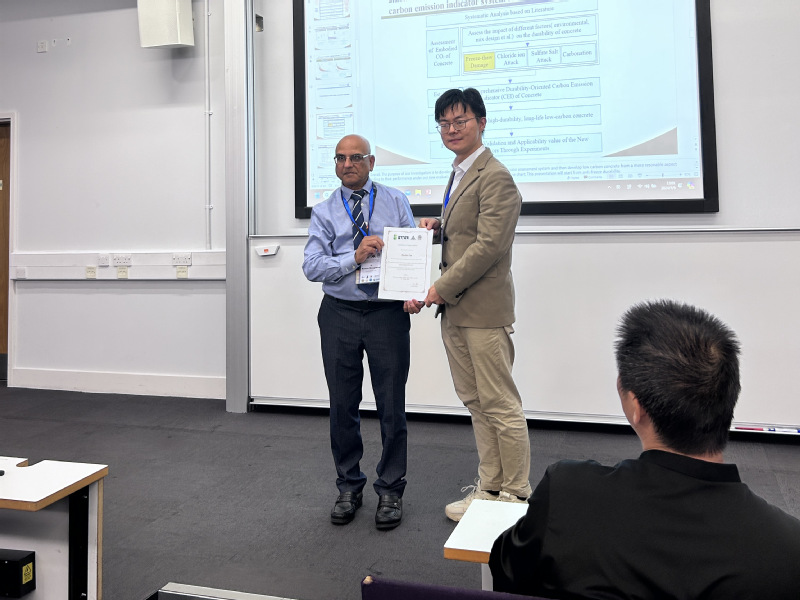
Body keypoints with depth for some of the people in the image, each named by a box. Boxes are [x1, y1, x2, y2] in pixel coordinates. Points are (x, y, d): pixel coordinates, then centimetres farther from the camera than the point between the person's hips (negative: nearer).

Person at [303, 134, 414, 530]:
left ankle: (390, 490, 21)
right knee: (342, 406, 9)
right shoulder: (324, 212, 7)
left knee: (391, 405, 3)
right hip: (340, 314, 1)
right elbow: (312, 266, -4)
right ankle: (348, 488, 28)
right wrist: (354, 258, -20)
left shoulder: (396, 202, 8)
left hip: (388, 313, -1)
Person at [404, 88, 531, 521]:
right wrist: (438, 227, 7)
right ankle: (489, 488, 26)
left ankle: (515, 495, 16)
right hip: (454, 309, 10)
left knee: (500, 405, 1)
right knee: (476, 404, 15)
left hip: (483, 310, -9)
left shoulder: (495, 178, -12)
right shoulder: (459, 173, 19)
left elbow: (489, 245, -20)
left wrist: (441, 289, -18)